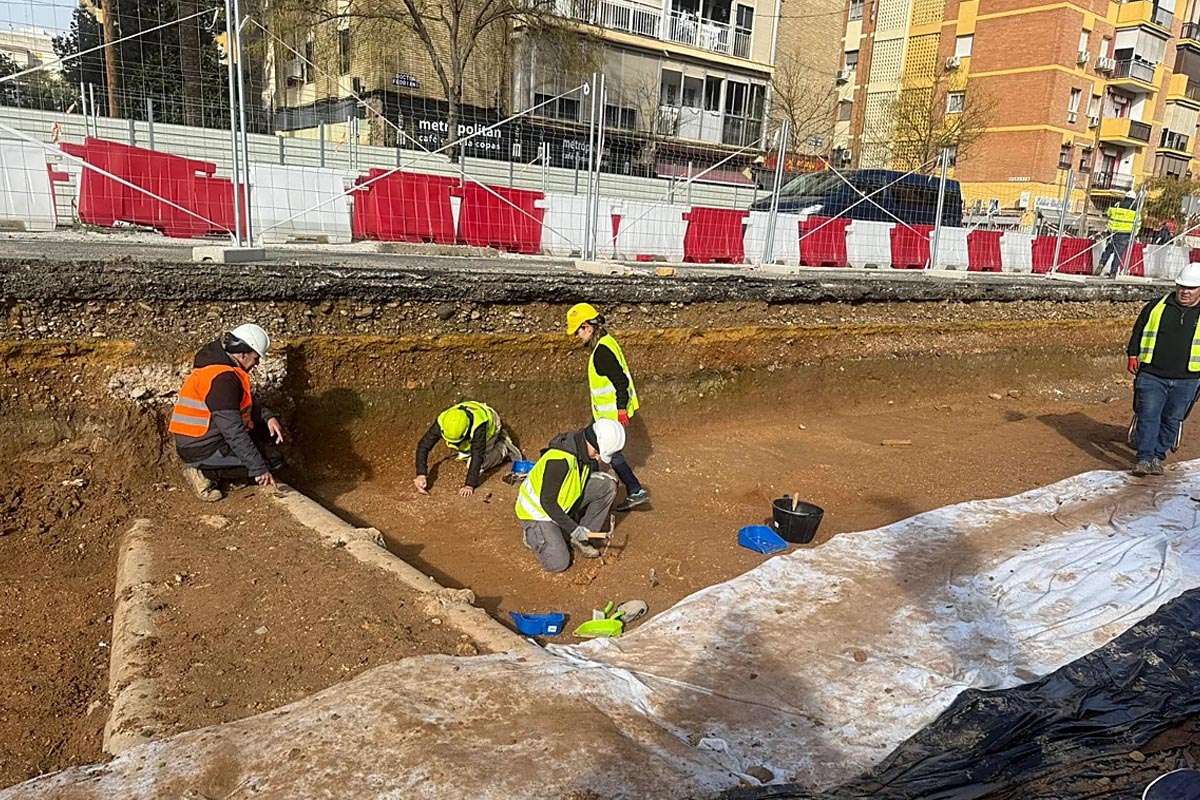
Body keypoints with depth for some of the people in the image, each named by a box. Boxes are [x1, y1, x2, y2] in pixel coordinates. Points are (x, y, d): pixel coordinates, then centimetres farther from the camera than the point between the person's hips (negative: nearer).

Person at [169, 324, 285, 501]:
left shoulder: (219, 365, 7)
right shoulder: (222, 378, -24)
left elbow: (248, 403, 18)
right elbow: (233, 431, -27)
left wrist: (268, 416, -1)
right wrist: (259, 468, -24)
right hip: (202, 451, -10)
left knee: (271, 432, 12)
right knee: (273, 460, -9)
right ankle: (204, 471, -8)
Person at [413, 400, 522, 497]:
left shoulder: (478, 425, -47)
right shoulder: (441, 422, -36)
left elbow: (477, 456, -45)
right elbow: (423, 446, -33)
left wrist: (469, 485, -46)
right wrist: (421, 475, -43)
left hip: (490, 426, -5)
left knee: (476, 465, -12)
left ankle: (503, 449, 8)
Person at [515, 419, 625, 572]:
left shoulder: (588, 451, -9)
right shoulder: (560, 459, -34)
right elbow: (547, 502, -30)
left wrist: (603, 518, 8)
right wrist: (574, 529, -27)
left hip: (566, 501, 7)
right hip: (538, 510, -7)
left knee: (608, 484, -11)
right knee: (558, 564, -17)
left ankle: (580, 538, 1)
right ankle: (532, 533, 11)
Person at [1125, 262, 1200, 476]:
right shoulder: (1157, 306, 6)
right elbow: (1138, 331, 14)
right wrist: (1133, 355, 6)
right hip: (1152, 376, -1)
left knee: (1172, 420, 8)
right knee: (1148, 416, -8)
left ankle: (1158, 457, 20)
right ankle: (1144, 458, -6)